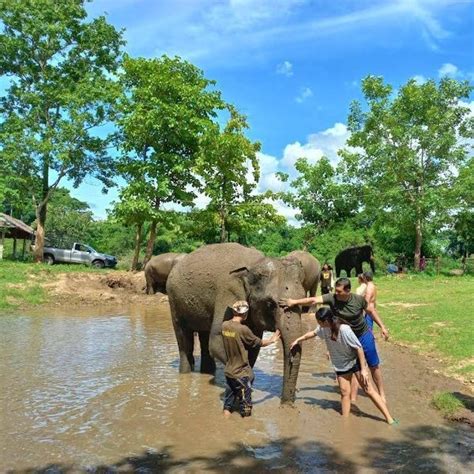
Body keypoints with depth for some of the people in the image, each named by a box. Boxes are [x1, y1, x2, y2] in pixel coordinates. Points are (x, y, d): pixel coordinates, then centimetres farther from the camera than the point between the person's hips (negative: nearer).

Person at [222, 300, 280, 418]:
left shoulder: (224, 325, -3)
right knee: (246, 409, 9)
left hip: (229, 371, 7)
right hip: (241, 374, -7)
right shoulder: (243, 329, -23)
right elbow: (259, 342, -10)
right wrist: (272, 340, 8)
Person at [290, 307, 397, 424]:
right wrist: (298, 340, 12)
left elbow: (359, 348, -26)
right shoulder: (323, 328, -14)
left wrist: (363, 369, -23)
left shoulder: (344, 329, -33)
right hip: (341, 364, 5)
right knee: (344, 392, 4)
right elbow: (314, 333, 10)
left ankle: (389, 419, 2)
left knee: (368, 389, -5)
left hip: (355, 361, -5)